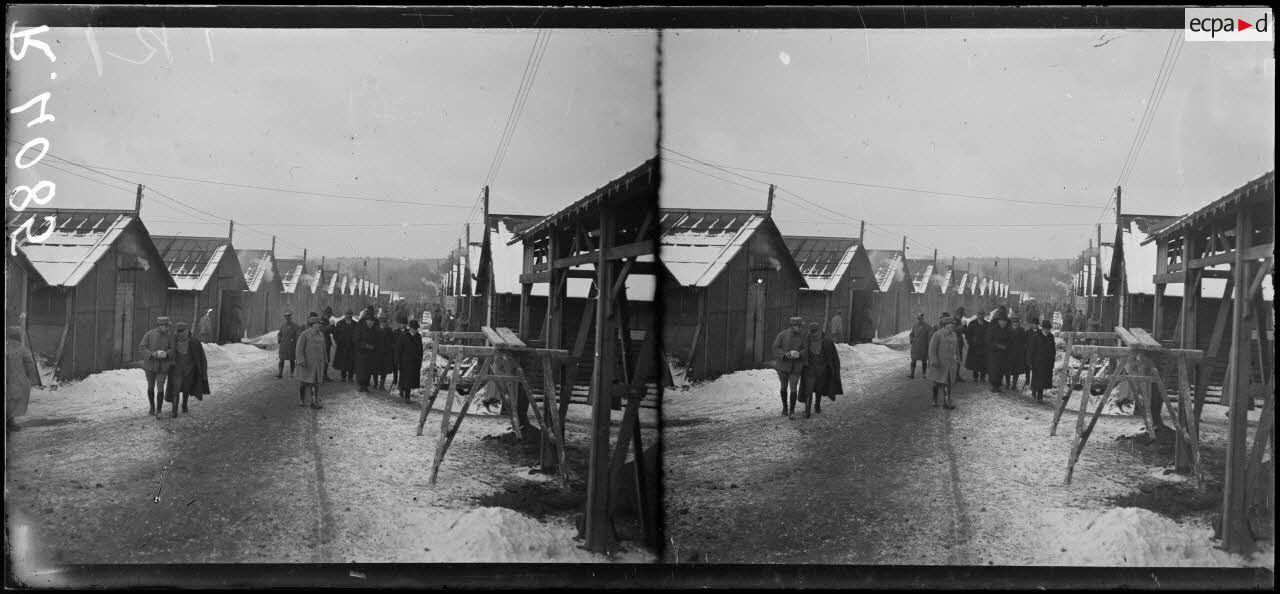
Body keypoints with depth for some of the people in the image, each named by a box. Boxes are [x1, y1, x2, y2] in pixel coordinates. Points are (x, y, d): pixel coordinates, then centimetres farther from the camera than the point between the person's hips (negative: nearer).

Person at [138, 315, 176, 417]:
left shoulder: (170, 335, -8)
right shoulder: (149, 334, -11)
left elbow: (172, 350, -3)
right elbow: (141, 348, -10)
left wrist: (166, 353, -26)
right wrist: (152, 354, -26)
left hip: (163, 366, -1)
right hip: (150, 364, 1)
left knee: (160, 388, -8)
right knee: (150, 387, 15)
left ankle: (158, 412, 3)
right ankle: (152, 407, 35)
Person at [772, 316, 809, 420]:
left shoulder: (803, 336, -7)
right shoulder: (782, 334, -11)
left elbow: (806, 350, -3)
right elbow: (776, 348, -7)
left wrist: (799, 354, -25)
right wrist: (785, 354, -24)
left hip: (796, 367, 0)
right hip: (783, 365, 0)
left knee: (793, 388, -7)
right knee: (784, 387, 13)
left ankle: (792, 411, 2)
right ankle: (784, 407, 32)